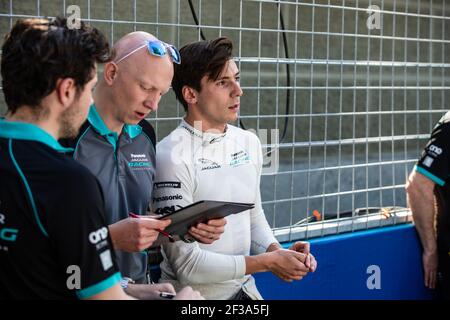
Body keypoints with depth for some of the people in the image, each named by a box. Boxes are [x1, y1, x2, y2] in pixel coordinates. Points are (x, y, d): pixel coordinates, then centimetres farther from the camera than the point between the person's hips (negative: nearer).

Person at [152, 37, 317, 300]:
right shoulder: (172, 157, -19)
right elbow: (186, 264, -20)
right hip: (197, 294, -6)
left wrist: (277, 251, -5)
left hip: (244, 288, 6)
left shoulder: (249, 142, 3)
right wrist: (267, 262, -16)